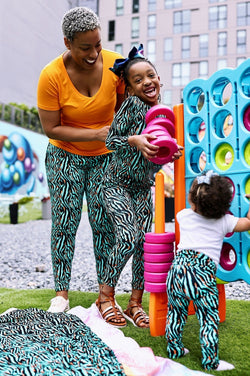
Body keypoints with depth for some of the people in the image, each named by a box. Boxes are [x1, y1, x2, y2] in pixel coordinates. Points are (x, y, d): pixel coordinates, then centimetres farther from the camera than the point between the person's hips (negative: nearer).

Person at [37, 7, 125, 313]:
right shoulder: (51, 76, -19)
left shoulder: (115, 64, -13)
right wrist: (97, 133, -24)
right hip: (65, 156, -1)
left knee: (103, 223, -1)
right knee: (64, 222, -2)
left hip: (106, 156, 1)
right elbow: (51, 129, -15)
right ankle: (61, 293, 12)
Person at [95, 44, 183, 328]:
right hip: (117, 184, -5)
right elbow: (110, 140, -11)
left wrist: (172, 153, -9)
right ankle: (106, 296, 5)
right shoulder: (132, 104, -12)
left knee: (144, 243, 0)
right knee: (128, 238, -17)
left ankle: (135, 303, 14)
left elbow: (157, 153, 11)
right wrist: (135, 140, -28)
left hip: (143, 188, 5)